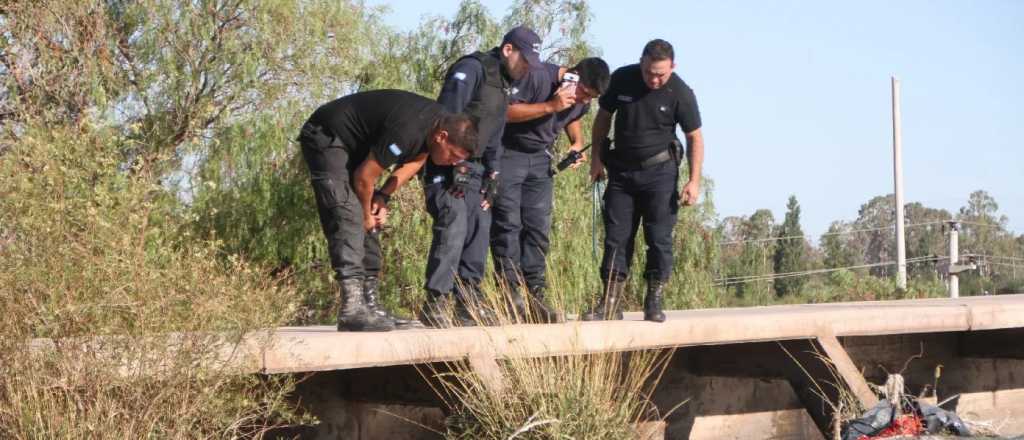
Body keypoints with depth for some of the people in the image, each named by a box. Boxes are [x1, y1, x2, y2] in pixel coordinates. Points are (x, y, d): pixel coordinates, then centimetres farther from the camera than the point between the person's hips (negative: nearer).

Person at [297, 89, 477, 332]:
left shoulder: (442, 122, -6)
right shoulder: (406, 131, -34)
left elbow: (414, 160, 11)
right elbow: (364, 178, -24)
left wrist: (383, 197, -1)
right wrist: (367, 214, -6)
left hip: (354, 145, 10)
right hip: (325, 138, -10)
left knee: (369, 225, 7)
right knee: (348, 218, -22)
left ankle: (370, 305, 10)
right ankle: (352, 308, -29)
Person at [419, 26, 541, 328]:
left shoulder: (502, 86, 20)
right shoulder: (472, 68, -11)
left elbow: (494, 140, 24)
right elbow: (447, 117, -21)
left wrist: (492, 177, 13)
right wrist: (456, 167, -23)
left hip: (472, 167, 10)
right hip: (447, 164, -10)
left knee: (479, 229, 6)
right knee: (453, 225, -19)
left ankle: (468, 302, 12)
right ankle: (434, 304, -18)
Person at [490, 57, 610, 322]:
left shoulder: (583, 100, -1)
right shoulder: (537, 76, -23)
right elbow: (505, 111, -27)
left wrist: (577, 142, 1)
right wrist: (550, 106, -32)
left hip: (540, 158, 6)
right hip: (508, 153, -6)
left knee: (539, 227, 0)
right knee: (508, 223, -9)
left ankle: (534, 294, 2)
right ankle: (510, 291, -7)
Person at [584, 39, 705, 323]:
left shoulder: (680, 93, -11)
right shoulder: (622, 79, -6)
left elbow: (694, 137, -4)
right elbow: (603, 116, 8)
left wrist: (694, 181, -10)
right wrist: (597, 157, 4)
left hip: (659, 170, -2)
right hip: (621, 169, 2)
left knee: (659, 237, -5)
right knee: (616, 236, 0)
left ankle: (654, 302, 5)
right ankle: (610, 304, 2)